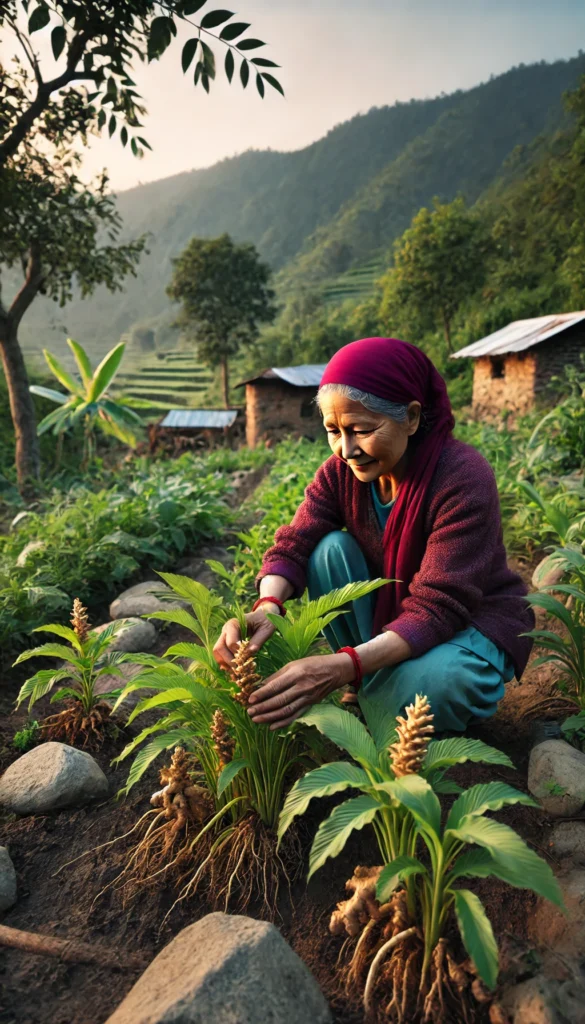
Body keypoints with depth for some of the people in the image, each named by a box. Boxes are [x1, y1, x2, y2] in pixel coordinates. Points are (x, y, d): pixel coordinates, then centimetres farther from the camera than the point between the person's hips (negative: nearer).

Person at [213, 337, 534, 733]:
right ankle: (372, 685, -8)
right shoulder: (341, 470, -12)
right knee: (330, 548, -20)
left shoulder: (463, 479, -29)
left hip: (473, 622, -4)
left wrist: (343, 667, -48)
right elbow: (293, 546, -18)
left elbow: (437, 609, -35)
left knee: (430, 681, -37)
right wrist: (266, 608, -41)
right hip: (388, 612, 5)